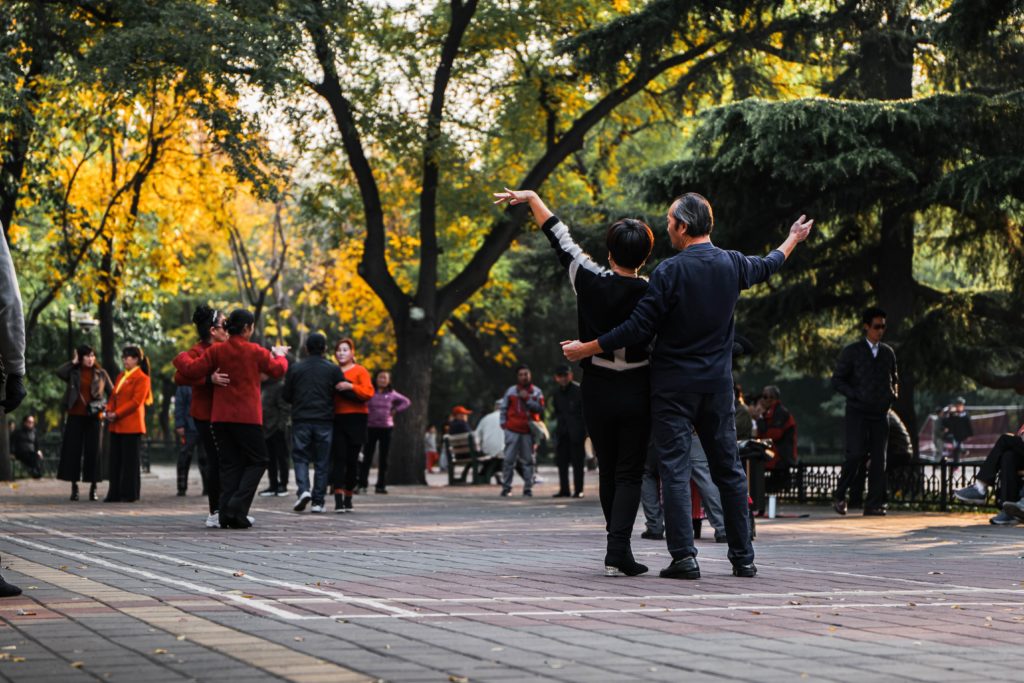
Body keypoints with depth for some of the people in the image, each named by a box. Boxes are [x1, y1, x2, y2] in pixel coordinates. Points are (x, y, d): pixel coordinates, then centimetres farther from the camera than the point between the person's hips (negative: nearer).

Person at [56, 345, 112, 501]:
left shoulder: (101, 374, 7)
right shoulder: (73, 372, 5)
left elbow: (112, 393, 9)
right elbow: (59, 372, -15)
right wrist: (74, 361, -6)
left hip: (93, 417, 0)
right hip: (75, 416, 0)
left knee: (93, 451, -1)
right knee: (73, 450, -1)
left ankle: (93, 488, 4)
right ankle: (74, 487, 4)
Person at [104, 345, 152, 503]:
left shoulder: (142, 378, -7)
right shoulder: (121, 376, 18)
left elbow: (136, 401, -14)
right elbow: (113, 396, 18)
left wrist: (117, 414, -17)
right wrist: (109, 411, -1)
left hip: (131, 426, -8)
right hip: (116, 425, 8)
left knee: (130, 460, -3)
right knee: (115, 460, 8)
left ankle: (130, 494, 2)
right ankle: (115, 493, 12)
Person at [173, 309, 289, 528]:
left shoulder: (216, 351, 0)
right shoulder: (255, 352, -4)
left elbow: (192, 370, -3)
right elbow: (277, 370, 11)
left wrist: (182, 357, 18)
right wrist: (279, 355, 33)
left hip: (221, 417, 3)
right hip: (248, 417, -3)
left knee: (229, 464, 10)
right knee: (257, 461, 8)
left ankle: (226, 513, 1)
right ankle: (238, 505, -10)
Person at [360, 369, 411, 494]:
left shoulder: (392, 394, 8)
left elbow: (406, 402, 18)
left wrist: (395, 411, 7)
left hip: (386, 428, 3)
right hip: (371, 427, -3)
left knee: (383, 458, 3)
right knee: (367, 457, -6)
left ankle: (381, 485, 7)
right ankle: (362, 484, -3)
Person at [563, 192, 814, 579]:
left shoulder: (669, 271, -14)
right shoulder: (732, 265, 3)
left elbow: (639, 329, -15)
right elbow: (767, 267, 25)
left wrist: (587, 348, -5)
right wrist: (792, 241, 46)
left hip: (673, 384, -5)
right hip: (718, 384, 5)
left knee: (674, 468, -3)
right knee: (728, 468, 11)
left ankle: (684, 556, -11)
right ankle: (743, 557, 14)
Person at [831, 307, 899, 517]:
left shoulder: (888, 352, 13)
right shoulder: (852, 352, 0)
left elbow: (894, 379, 26)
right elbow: (837, 380, -1)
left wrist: (893, 394, 4)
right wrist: (856, 395, -14)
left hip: (880, 413, 4)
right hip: (857, 412, -4)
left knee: (878, 458, -1)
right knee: (856, 454, -16)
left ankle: (874, 504, 3)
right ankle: (840, 495, 1)